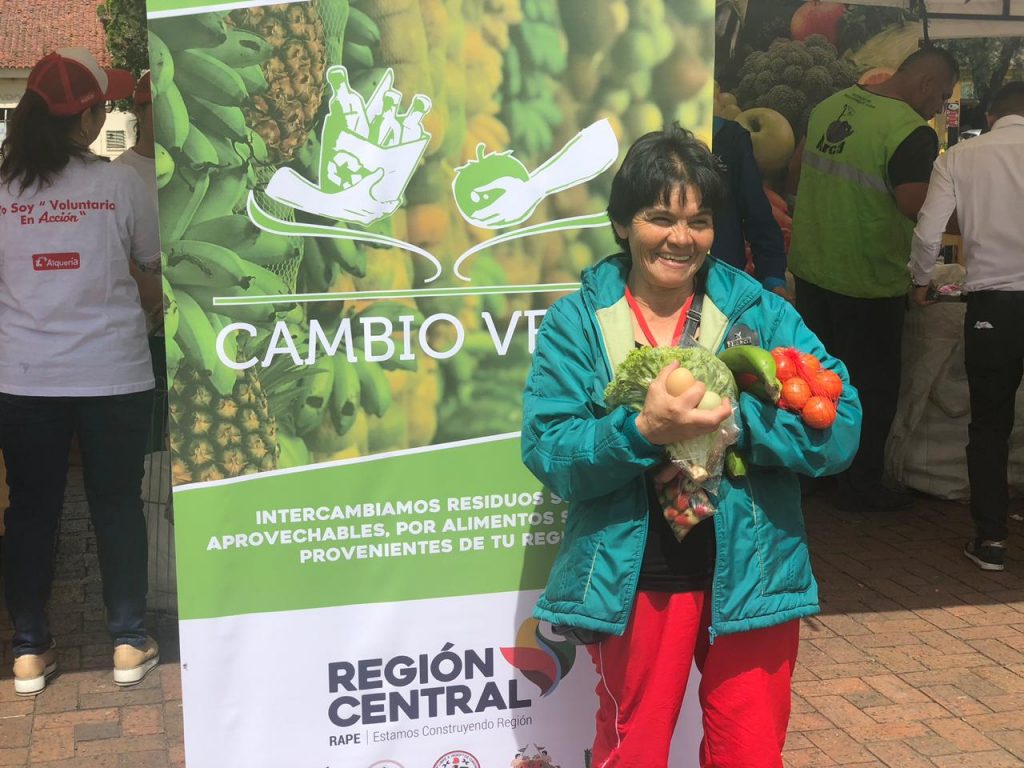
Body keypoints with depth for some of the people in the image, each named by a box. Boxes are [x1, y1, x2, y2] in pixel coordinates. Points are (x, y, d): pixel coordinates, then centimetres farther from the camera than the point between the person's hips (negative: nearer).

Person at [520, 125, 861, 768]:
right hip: (634, 578, -1)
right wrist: (642, 430, -27)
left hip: (750, 572, 1)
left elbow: (839, 428, -9)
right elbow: (548, 453, -11)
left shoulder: (759, 310, 0)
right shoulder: (577, 322, -2)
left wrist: (730, 420, -21)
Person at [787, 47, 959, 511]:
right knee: (872, 387, 9)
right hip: (868, 282, -7)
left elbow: (803, 177, 13)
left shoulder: (828, 107, 3)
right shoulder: (912, 133, -20)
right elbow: (919, 210, -26)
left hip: (810, 269, 7)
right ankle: (861, 486, 19)